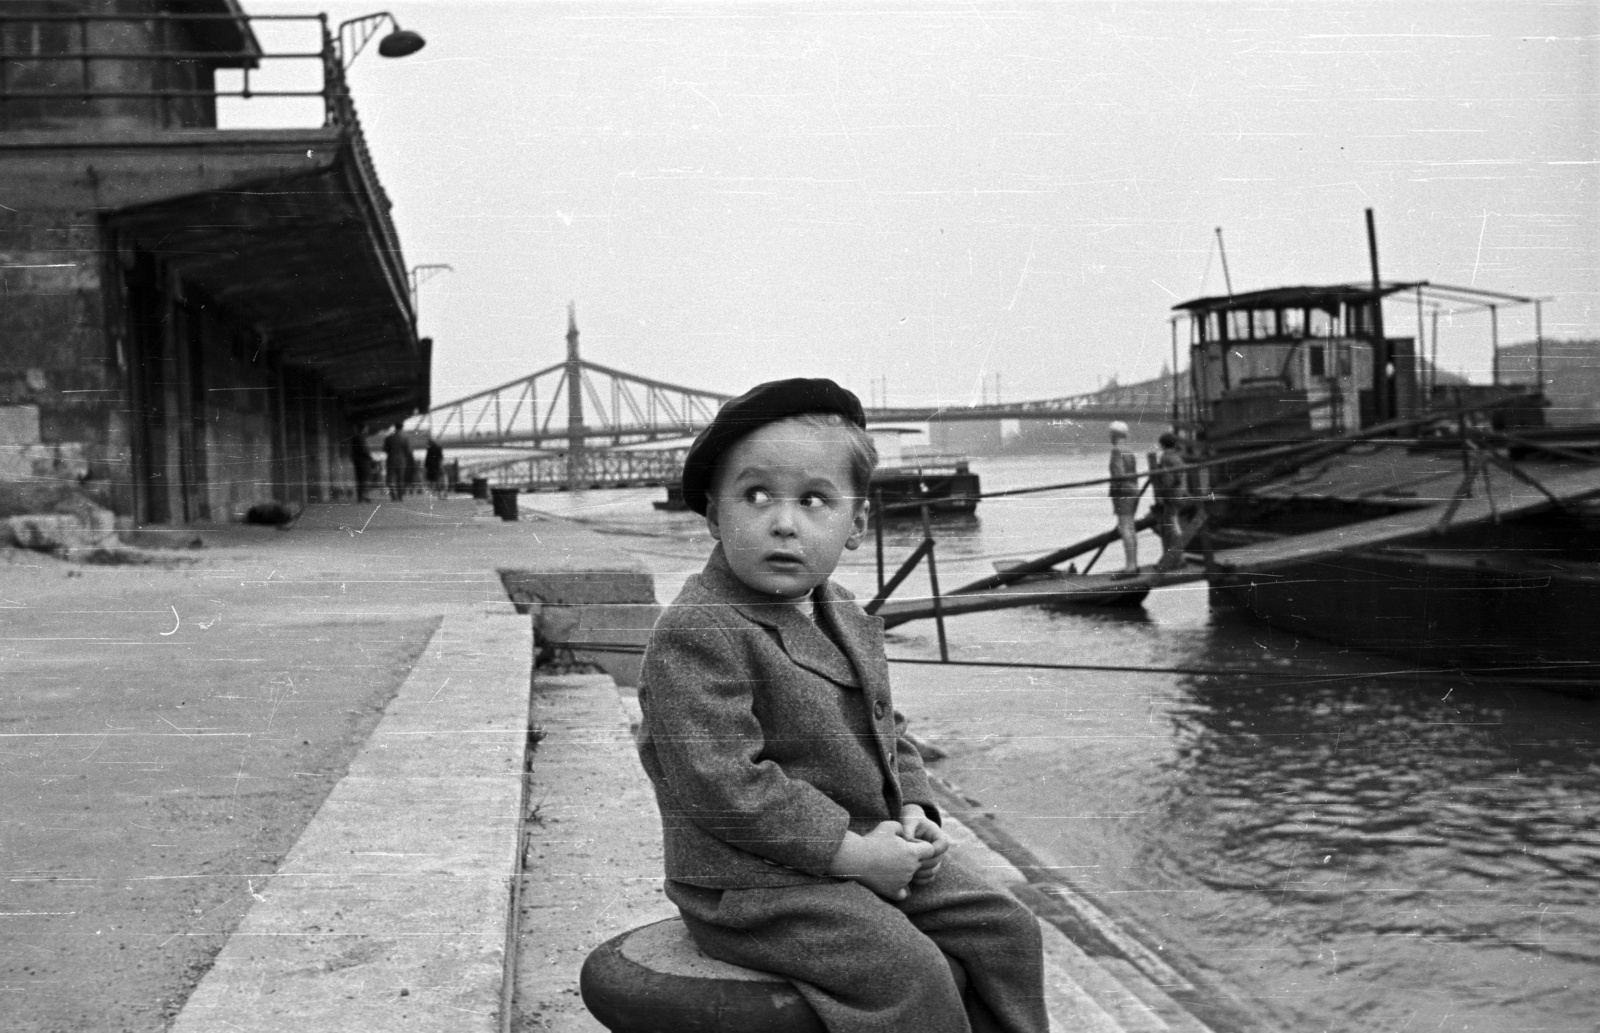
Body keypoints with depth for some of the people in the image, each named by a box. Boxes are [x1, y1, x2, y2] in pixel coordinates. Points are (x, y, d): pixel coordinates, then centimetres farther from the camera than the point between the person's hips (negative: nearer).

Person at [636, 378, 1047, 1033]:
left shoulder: (848, 622, 10)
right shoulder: (696, 634, -20)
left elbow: (888, 734, 22)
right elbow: (722, 782, -26)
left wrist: (914, 813, 2)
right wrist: (849, 850, -23)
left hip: (869, 851, 9)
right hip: (754, 880, -9)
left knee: (1004, 928, 6)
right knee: (910, 973, -23)